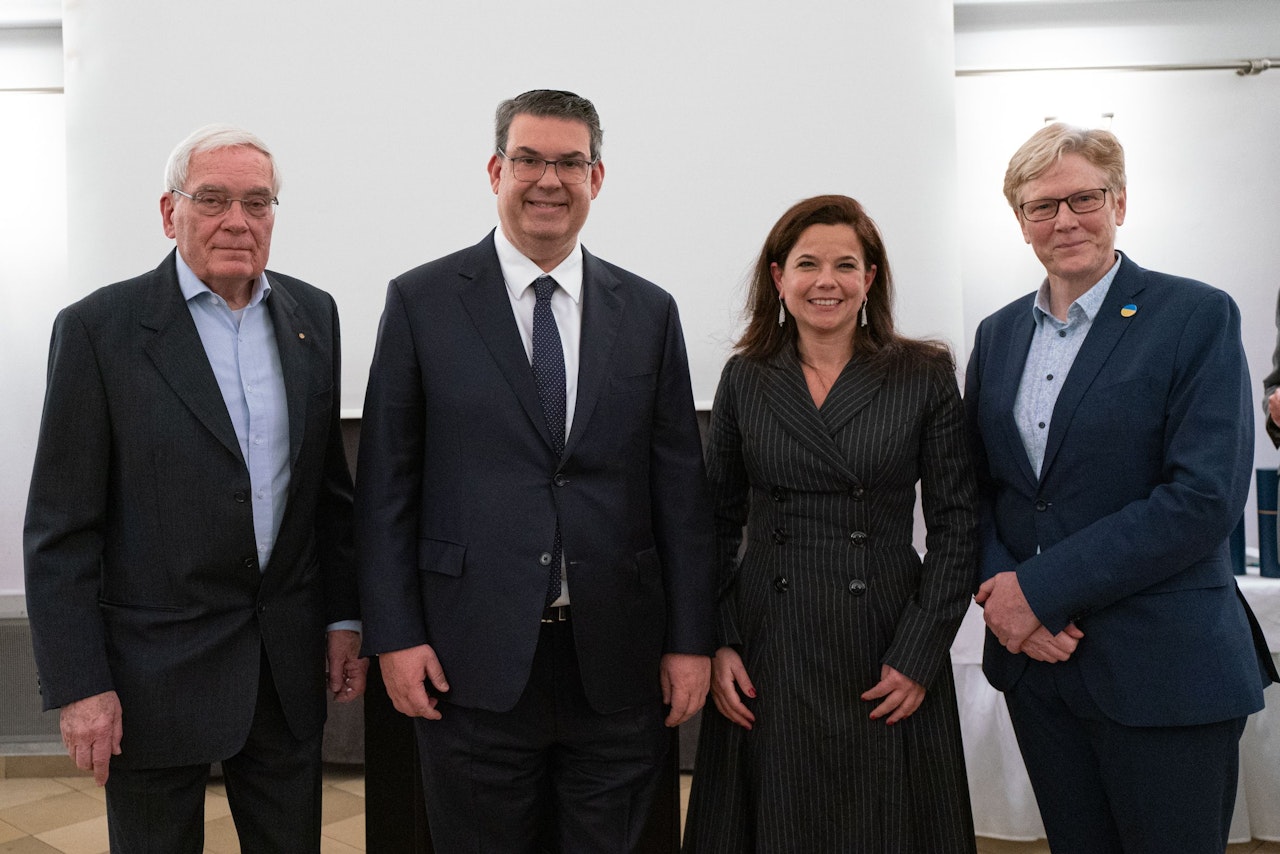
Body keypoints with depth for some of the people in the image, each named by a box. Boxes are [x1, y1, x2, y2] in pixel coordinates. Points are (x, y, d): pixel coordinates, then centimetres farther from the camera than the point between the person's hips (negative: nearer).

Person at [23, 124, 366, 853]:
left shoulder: (312, 315, 5)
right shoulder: (98, 328, -8)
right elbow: (61, 528, -8)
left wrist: (345, 616, 8)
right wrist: (79, 686, -10)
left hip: (288, 662, 4)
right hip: (155, 668, -3)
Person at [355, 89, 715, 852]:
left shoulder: (649, 312, 5)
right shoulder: (422, 301, 0)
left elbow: (680, 486, 4)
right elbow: (386, 482, 0)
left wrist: (691, 640, 2)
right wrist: (395, 634, -4)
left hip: (618, 661, 2)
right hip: (474, 659, -1)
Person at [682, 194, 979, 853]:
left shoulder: (925, 377, -1)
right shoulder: (744, 379, 4)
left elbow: (954, 525, -2)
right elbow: (717, 523, 7)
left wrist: (919, 656, -8)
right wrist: (718, 643, -1)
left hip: (887, 652, -1)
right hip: (766, 654, 2)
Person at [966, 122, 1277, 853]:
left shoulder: (1198, 317, -7)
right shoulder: (997, 334, 10)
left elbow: (1206, 497, -17)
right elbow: (982, 486, 10)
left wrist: (1041, 590, -17)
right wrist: (1002, 592, -9)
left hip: (1164, 668, -4)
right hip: (1035, 657, 5)